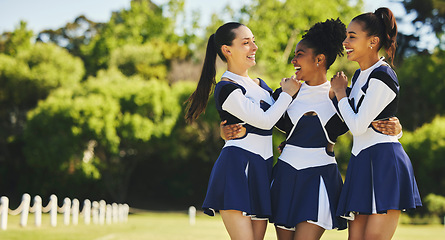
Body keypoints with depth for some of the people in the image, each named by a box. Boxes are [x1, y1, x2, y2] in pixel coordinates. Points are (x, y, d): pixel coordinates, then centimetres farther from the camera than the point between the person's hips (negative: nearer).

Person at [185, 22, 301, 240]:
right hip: (236, 167, -8)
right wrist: (287, 93, -1)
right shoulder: (226, 89, -8)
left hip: (261, 172, 8)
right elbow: (265, 121, -14)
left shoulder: (260, 85, 18)